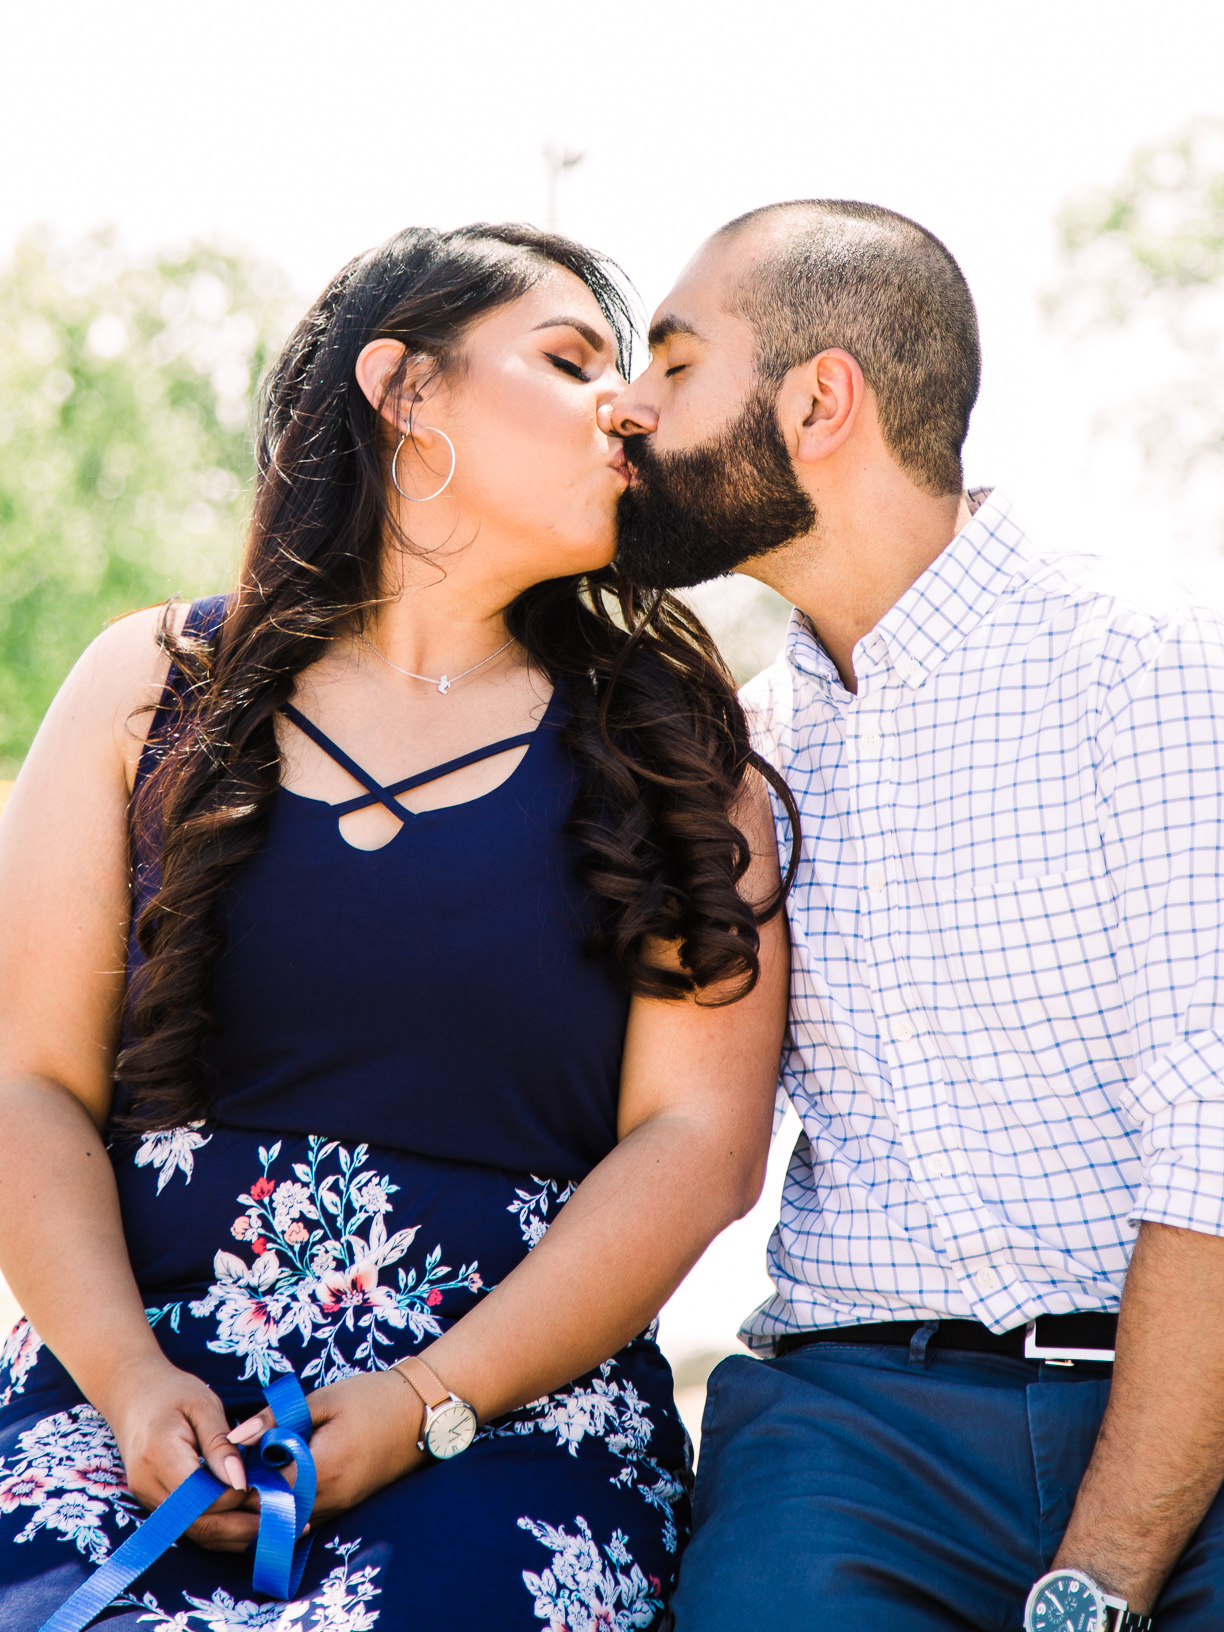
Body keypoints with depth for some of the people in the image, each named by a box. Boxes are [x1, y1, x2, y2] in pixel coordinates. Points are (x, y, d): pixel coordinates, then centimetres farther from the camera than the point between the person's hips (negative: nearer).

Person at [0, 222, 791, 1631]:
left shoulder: (668, 744, 9)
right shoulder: (153, 689, 10)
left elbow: (701, 1136, 0)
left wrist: (432, 1403, -11)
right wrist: (127, 1376, -12)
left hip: (514, 1398, 0)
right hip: (134, 1369, 1)